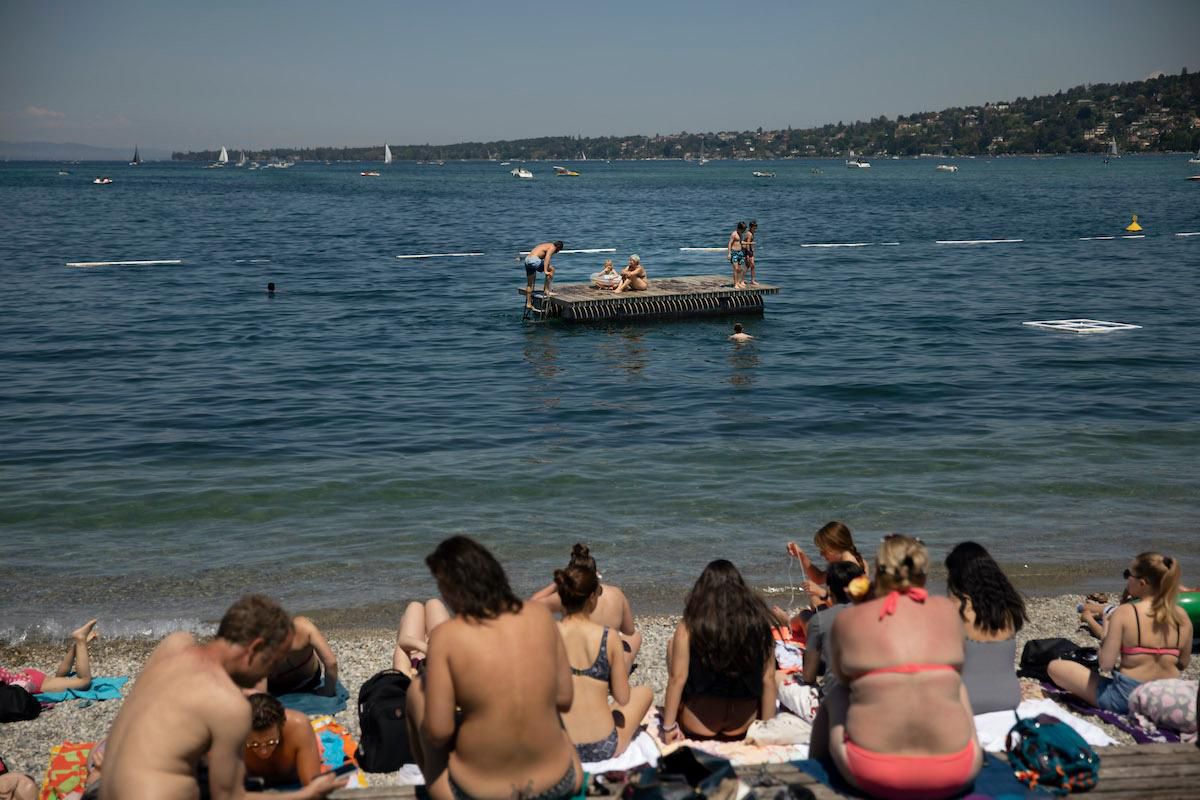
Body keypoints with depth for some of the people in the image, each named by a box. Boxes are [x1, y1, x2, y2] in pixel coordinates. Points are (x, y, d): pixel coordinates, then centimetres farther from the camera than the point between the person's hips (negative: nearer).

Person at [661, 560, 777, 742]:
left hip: (697, 727, -3)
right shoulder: (758, 621, -5)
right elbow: (768, 679, -2)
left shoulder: (690, 626, -11)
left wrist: (669, 726, -4)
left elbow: (678, 678, -12)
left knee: (672, 644, 16)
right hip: (742, 727, 3)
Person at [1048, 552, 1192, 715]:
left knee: (1055, 667, 4)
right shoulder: (1182, 616, -4)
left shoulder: (1125, 613, -17)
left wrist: (1105, 634, 0)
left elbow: (1105, 664, -18)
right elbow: (1183, 664, 7)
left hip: (1126, 697, -6)